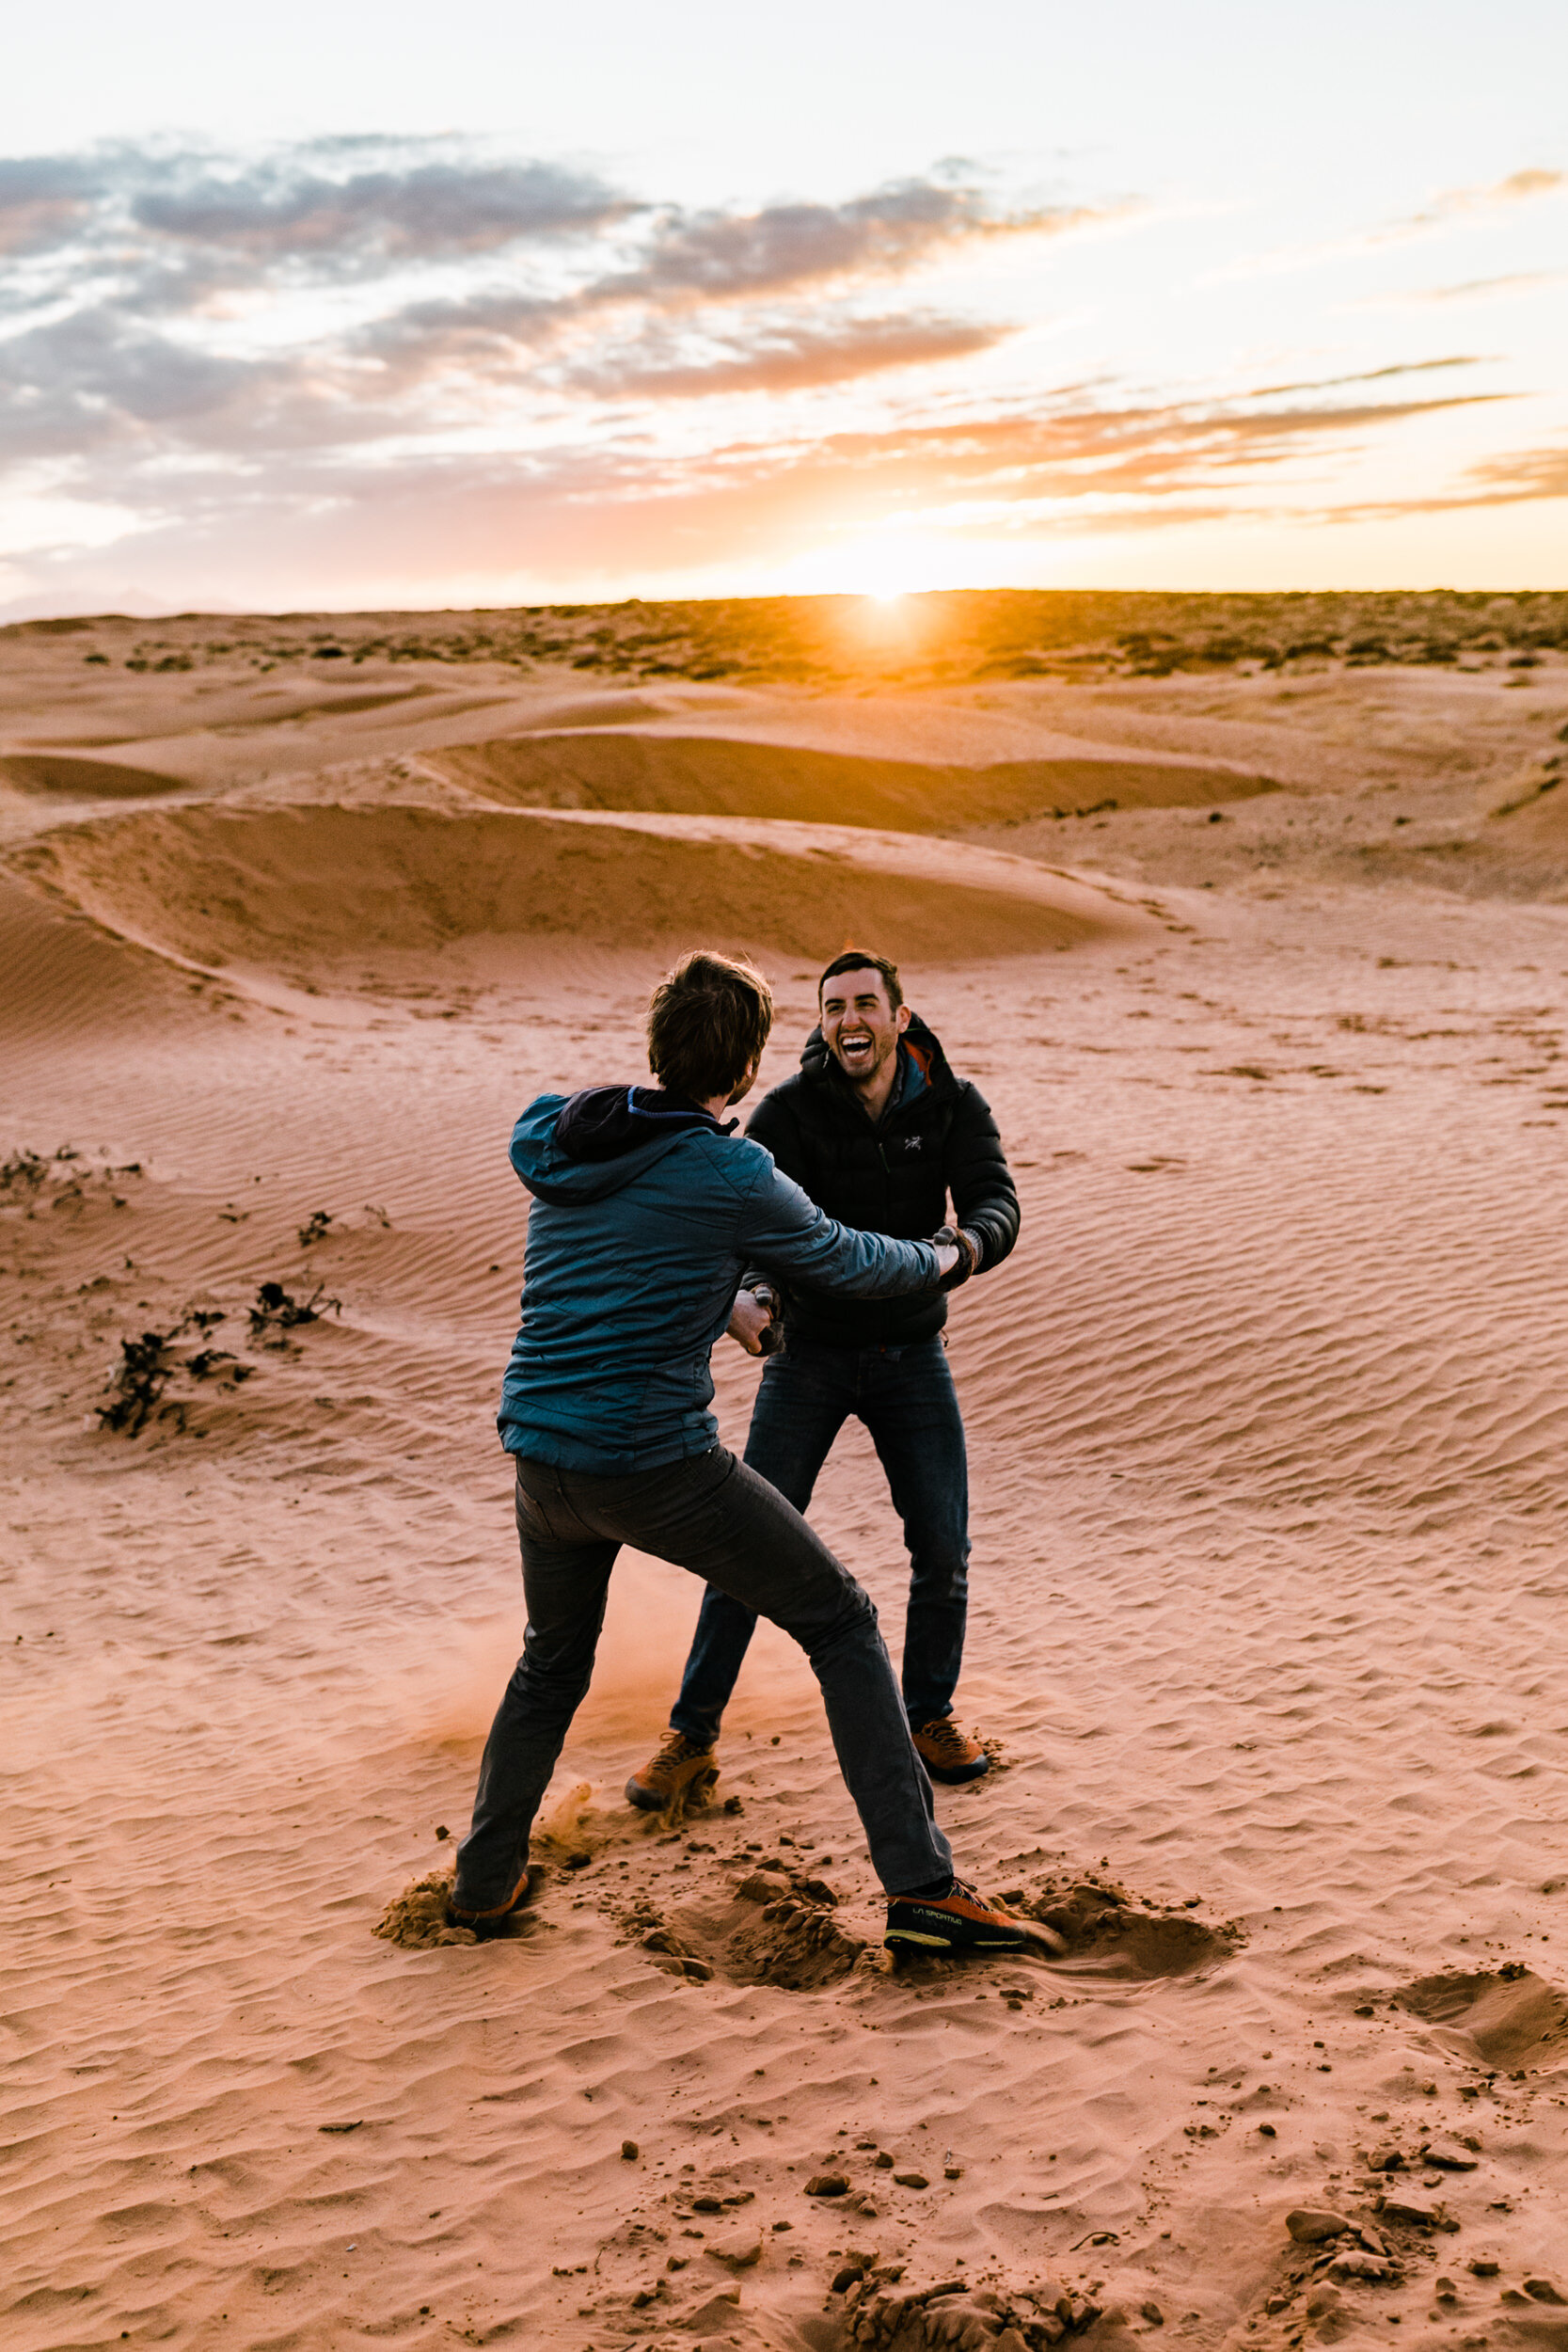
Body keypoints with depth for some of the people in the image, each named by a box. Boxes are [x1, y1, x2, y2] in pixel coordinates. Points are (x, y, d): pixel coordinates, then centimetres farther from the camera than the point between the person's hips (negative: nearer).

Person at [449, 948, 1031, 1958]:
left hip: (539, 1454, 6)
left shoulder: (558, 1141, 6)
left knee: (552, 1664, 29)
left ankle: (484, 1884, 38)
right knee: (842, 1622, 8)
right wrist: (942, 1258, 24)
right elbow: (842, 1261, 5)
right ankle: (922, 1886, 6)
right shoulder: (733, 1177, -11)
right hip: (659, 1466, -6)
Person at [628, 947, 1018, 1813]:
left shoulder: (954, 1107, -9)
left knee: (943, 1548, -2)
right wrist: (747, 1294, -48)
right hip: (810, 1352, -1)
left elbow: (996, 1206, -22)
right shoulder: (788, 1112, -15)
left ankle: (929, 1717, 22)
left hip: (912, 1352, 2)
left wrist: (962, 1249, -47)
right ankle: (691, 1734, 9)